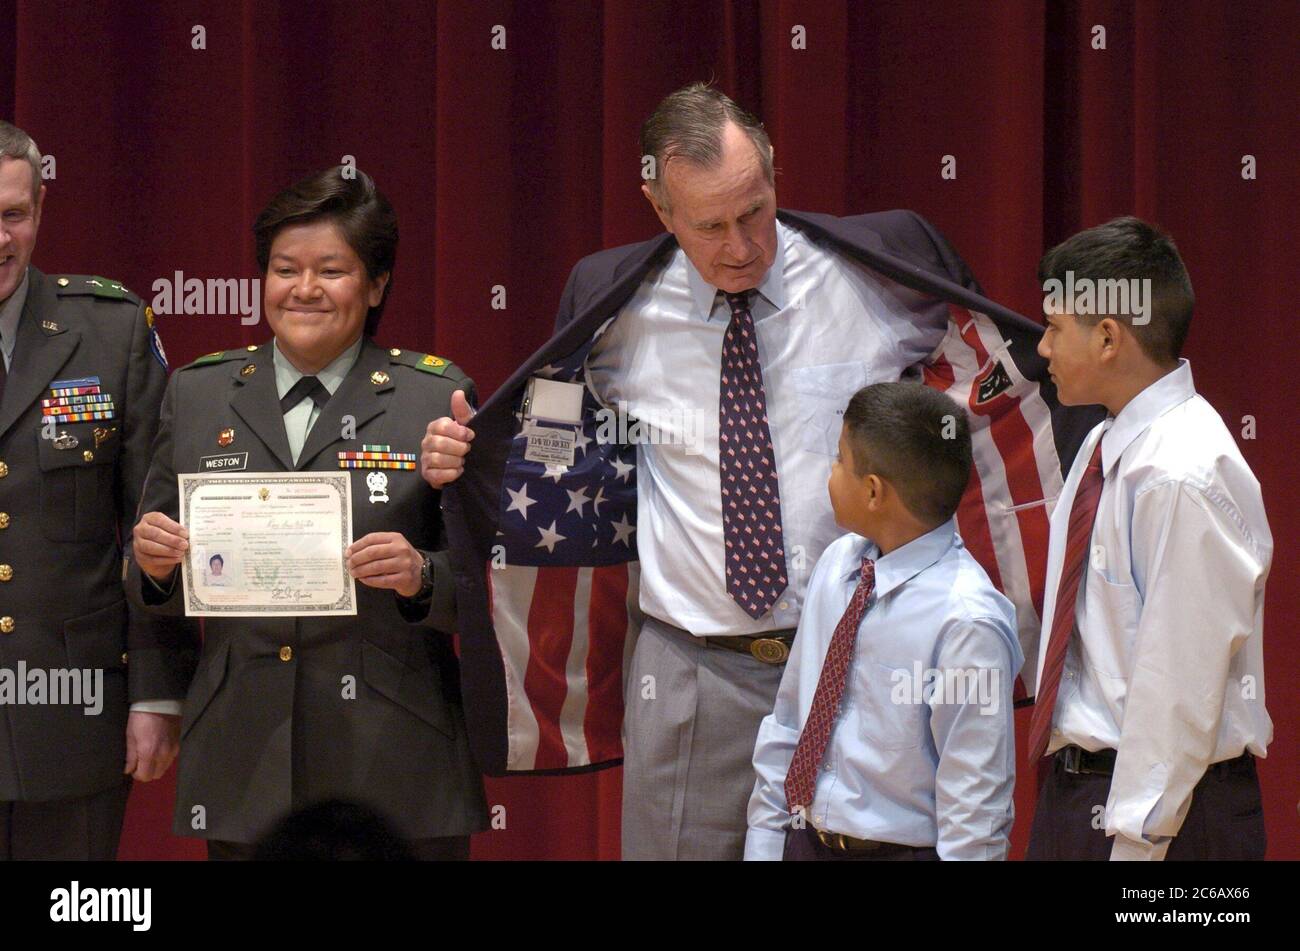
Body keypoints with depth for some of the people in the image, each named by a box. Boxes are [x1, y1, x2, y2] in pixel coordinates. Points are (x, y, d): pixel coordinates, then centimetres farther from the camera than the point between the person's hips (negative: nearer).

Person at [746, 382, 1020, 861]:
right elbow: (787, 724, 8)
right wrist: (763, 843, 8)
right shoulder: (836, 565, 0)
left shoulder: (966, 623, -22)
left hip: (899, 849, -6)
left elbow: (974, 809, -19)